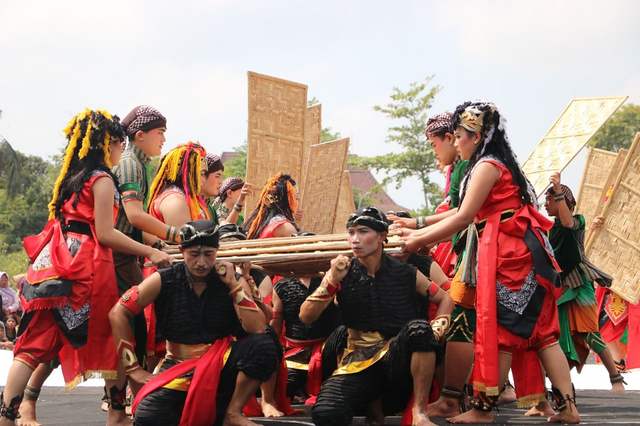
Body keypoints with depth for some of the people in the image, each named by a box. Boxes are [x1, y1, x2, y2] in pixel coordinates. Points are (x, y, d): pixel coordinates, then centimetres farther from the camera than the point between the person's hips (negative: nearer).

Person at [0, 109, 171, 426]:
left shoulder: (71, 177, 19)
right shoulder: (102, 179, -6)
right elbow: (104, 233, -11)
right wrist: (150, 252, -9)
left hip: (53, 262, 7)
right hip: (85, 266, -7)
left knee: (35, 345, 1)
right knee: (112, 340, 7)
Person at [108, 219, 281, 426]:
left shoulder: (233, 281, -4)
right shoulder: (164, 281, -6)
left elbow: (258, 329, -15)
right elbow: (118, 314, -6)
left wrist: (233, 286, -20)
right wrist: (133, 369, -9)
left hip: (222, 365, 1)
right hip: (179, 368, -1)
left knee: (265, 345, -28)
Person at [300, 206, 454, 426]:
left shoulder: (404, 273, 1)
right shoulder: (343, 273, 2)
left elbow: (445, 299, 12)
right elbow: (306, 317, -4)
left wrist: (435, 331, -7)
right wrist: (332, 281, -17)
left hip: (398, 358, -1)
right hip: (359, 362, 1)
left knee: (419, 328, -34)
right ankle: (373, 404, 8)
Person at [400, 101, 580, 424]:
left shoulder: (487, 165, -9)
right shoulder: (498, 164, 23)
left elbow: (463, 218, -12)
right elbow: (464, 215, 23)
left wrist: (419, 241, -4)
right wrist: (418, 232, 22)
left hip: (507, 253, -10)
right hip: (515, 252, 10)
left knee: (500, 328, -7)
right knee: (537, 329, 5)